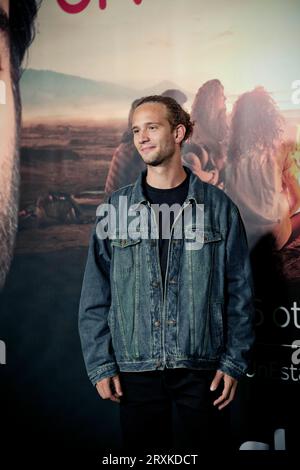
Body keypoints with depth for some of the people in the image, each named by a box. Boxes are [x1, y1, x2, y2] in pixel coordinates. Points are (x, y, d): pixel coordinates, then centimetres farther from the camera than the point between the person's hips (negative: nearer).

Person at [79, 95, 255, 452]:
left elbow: (239, 290, 3)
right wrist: (100, 365, -1)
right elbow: (95, 295, 5)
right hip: (135, 371, 1)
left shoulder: (217, 205, 2)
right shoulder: (116, 208, 4)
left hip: (202, 370, -1)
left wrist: (234, 362, -2)